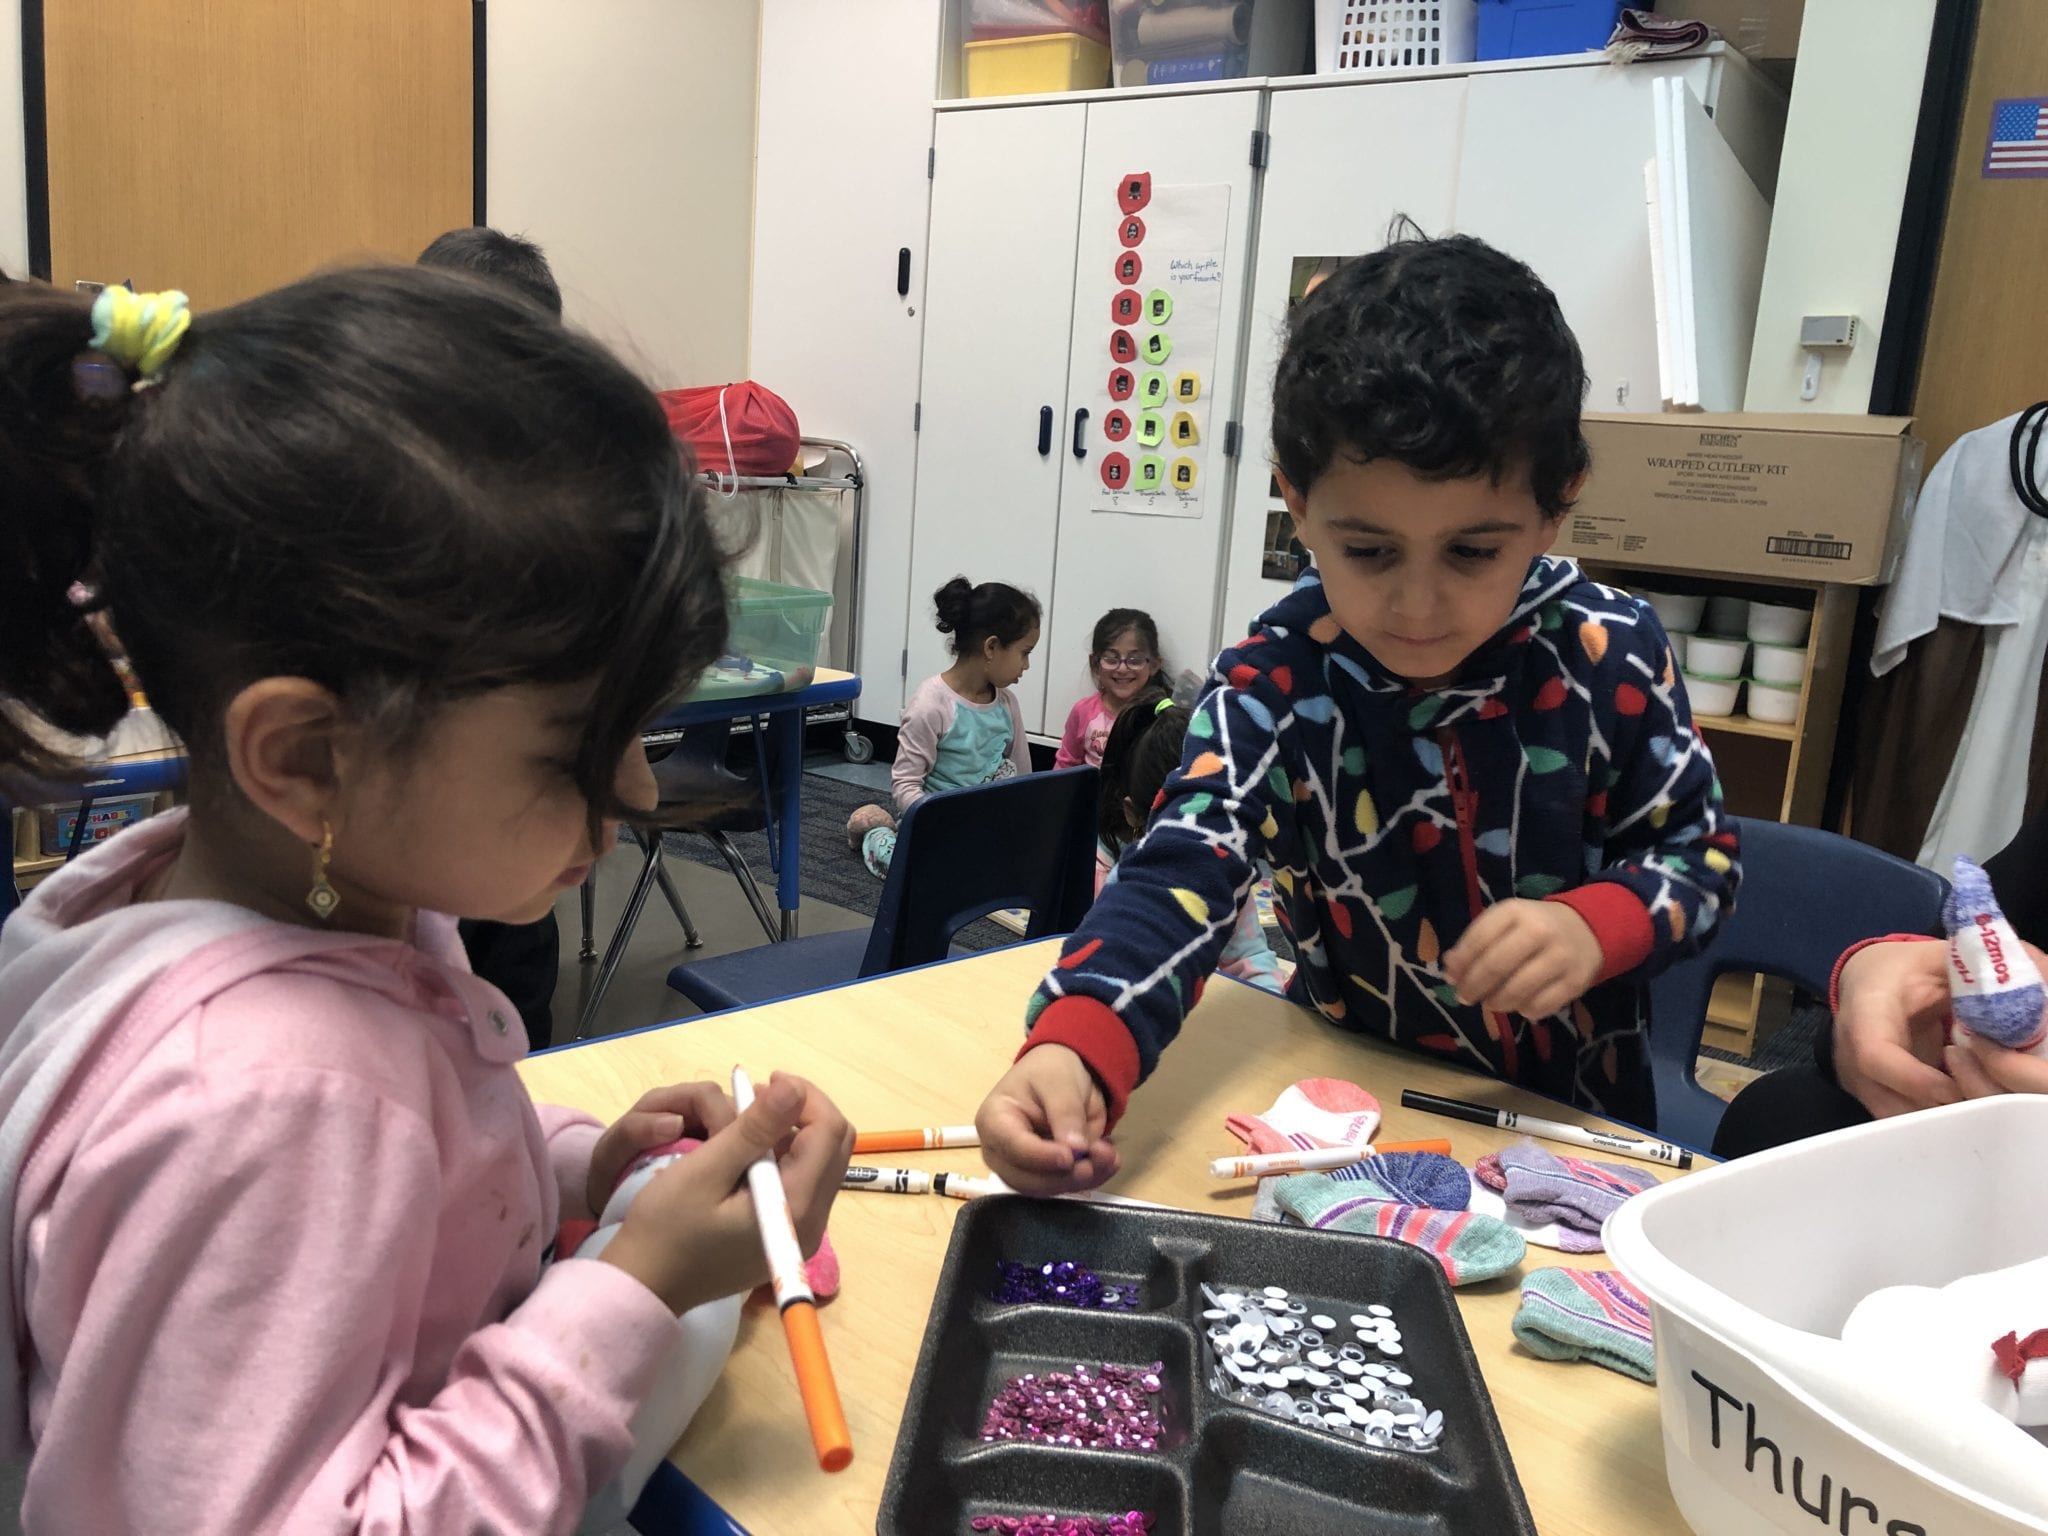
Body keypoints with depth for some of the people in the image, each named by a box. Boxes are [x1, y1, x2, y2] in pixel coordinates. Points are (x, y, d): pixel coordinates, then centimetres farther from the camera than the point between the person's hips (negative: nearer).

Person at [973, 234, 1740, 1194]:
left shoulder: (1611, 656, -12)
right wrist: (1074, 1052, -45)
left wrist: (1595, 927, -23)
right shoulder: (1273, 684, -16)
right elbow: (1181, 874, -27)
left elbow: (1700, 855, 0)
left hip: (1573, 1110, 1)